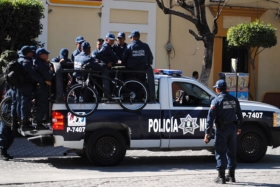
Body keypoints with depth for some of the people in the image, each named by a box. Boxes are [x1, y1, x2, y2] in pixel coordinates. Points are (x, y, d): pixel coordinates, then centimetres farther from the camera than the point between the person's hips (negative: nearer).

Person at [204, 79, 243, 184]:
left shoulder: (217, 101, -11)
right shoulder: (234, 100, 6)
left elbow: (210, 118, -14)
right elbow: (239, 115, 13)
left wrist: (207, 133, -14)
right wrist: (239, 127, 26)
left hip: (221, 129, -5)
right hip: (232, 128, 5)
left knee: (220, 152, -1)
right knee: (231, 151, 13)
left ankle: (221, 177, -2)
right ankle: (231, 176, 20)